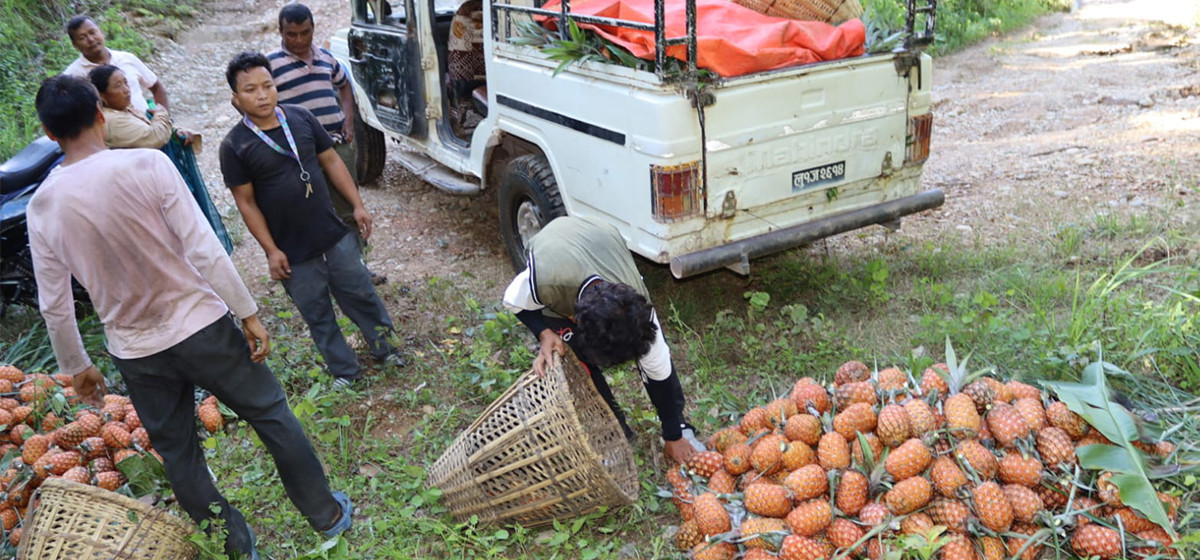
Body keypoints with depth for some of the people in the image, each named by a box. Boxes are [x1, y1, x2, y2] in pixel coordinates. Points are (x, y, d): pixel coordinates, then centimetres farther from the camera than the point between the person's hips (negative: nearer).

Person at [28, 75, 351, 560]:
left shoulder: (42, 208, -4)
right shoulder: (146, 165, -15)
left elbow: (54, 306, 4)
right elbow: (204, 250, -18)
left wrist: (76, 367, 18)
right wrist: (249, 313, -9)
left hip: (135, 353, 3)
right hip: (201, 326, -3)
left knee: (177, 454, 19)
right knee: (271, 415, 14)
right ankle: (327, 514, 27)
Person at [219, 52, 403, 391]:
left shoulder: (301, 118, -3)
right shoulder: (234, 146, -12)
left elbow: (331, 162, 5)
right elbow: (246, 203, -9)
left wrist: (357, 205, 2)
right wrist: (271, 250, -10)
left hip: (335, 234, 3)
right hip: (292, 251, -3)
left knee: (361, 294, 15)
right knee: (317, 315, 11)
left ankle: (383, 347, 37)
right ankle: (344, 371, 28)